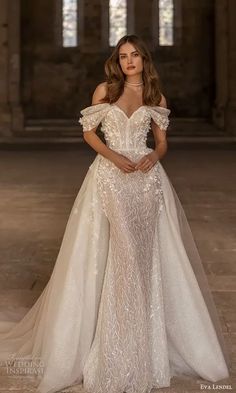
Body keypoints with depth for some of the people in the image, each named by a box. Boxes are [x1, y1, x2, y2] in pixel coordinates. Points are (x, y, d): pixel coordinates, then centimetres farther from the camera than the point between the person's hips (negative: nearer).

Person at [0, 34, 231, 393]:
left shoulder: (156, 97, 9)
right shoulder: (105, 90, 5)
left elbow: (162, 142, 12)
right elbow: (88, 131, 6)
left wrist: (153, 157, -11)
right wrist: (112, 155, -10)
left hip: (146, 179, 1)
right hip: (109, 178, -1)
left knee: (144, 255, 0)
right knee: (107, 257, -5)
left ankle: (146, 345, 14)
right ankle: (108, 345, 7)